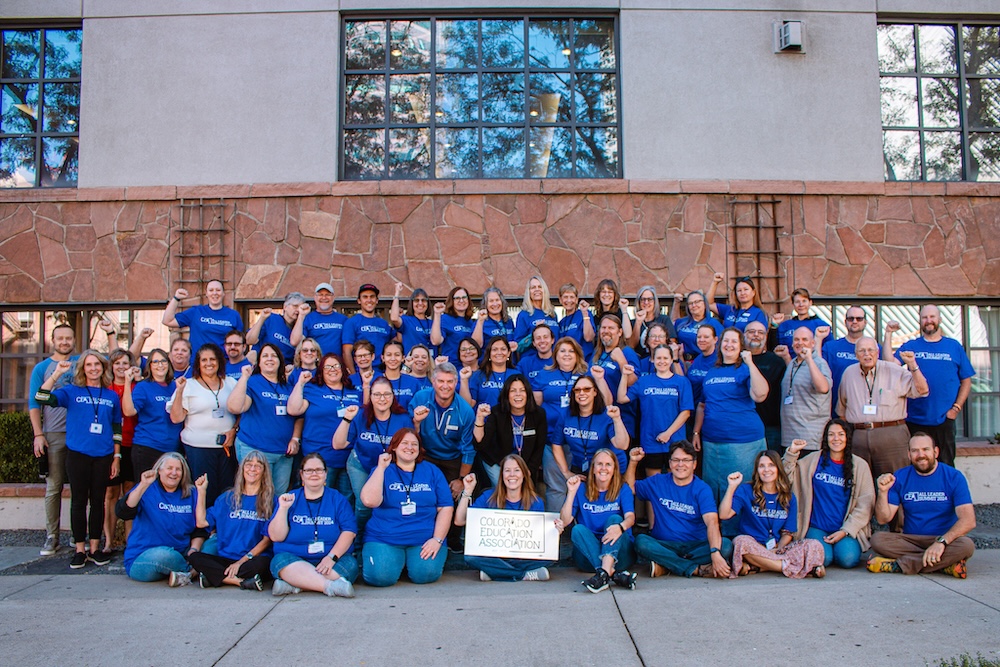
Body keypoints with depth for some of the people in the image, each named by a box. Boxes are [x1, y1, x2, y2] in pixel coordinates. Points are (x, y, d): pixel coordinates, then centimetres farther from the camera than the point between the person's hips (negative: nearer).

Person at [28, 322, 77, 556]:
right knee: (53, 487, 1)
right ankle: (52, 536, 8)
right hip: (53, 435, -2)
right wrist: (38, 434, -6)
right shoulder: (42, 368, 5)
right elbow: (34, 403, 1)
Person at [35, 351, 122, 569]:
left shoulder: (112, 396, 9)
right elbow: (41, 399, -12)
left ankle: (94, 549, 16)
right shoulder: (71, 392, 3)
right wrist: (57, 373, -16)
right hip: (78, 455, -2)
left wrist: (116, 457, 7)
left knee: (98, 501, 7)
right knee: (79, 502, 3)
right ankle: (79, 550, 12)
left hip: (103, 456, 2)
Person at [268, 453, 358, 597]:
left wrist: (332, 557, -16)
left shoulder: (338, 499, 10)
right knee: (280, 561, -31)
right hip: (293, 559, 0)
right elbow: (276, 536, 3)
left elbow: (349, 531, -2)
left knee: (350, 564, -29)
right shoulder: (290, 499, 12)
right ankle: (331, 586, -39)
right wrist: (283, 508, -9)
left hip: (334, 558, 0)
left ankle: (293, 584, -28)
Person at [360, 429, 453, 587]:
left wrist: (437, 539, -6)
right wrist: (381, 467, -13)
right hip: (384, 539, -1)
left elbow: (446, 508, 5)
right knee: (380, 576, -26)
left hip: (425, 540, 1)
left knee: (426, 574, -25)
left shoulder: (432, 471, 9)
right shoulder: (382, 471, 5)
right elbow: (370, 501, -14)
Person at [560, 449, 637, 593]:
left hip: (619, 553, -1)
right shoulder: (582, 489, 6)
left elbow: (630, 518, -15)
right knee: (578, 530, -26)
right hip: (588, 555, 1)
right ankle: (615, 574, -43)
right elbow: (564, 521, -5)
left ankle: (604, 573, -46)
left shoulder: (623, 489, 5)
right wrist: (571, 492, -14)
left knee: (615, 519, -25)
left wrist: (620, 527, -39)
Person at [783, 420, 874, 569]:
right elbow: (788, 477, 6)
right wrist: (792, 453, -7)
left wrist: (845, 531, -9)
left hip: (848, 529, 0)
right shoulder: (813, 460, 6)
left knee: (848, 558, -26)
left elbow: (865, 504, 1)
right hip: (817, 527, 0)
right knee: (822, 558, -26)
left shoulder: (860, 465, 5)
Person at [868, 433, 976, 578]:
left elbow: (968, 520, -16)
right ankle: (944, 564, -24)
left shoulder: (954, 477, -4)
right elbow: (883, 519, -3)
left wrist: (941, 541, -30)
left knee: (966, 545, -33)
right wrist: (883, 491, -20)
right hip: (910, 540, 1)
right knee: (877, 539, -26)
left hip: (946, 540, -1)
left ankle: (899, 564, -26)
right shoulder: (900, 477, 1)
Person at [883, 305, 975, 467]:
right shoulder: (909, 346, 5)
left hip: (944, 420, 1)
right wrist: (888, 335, -14)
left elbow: (966, 381, 8)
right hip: (915, 421, 0)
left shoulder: (954, 346, 7)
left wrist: (957, 408, -3)